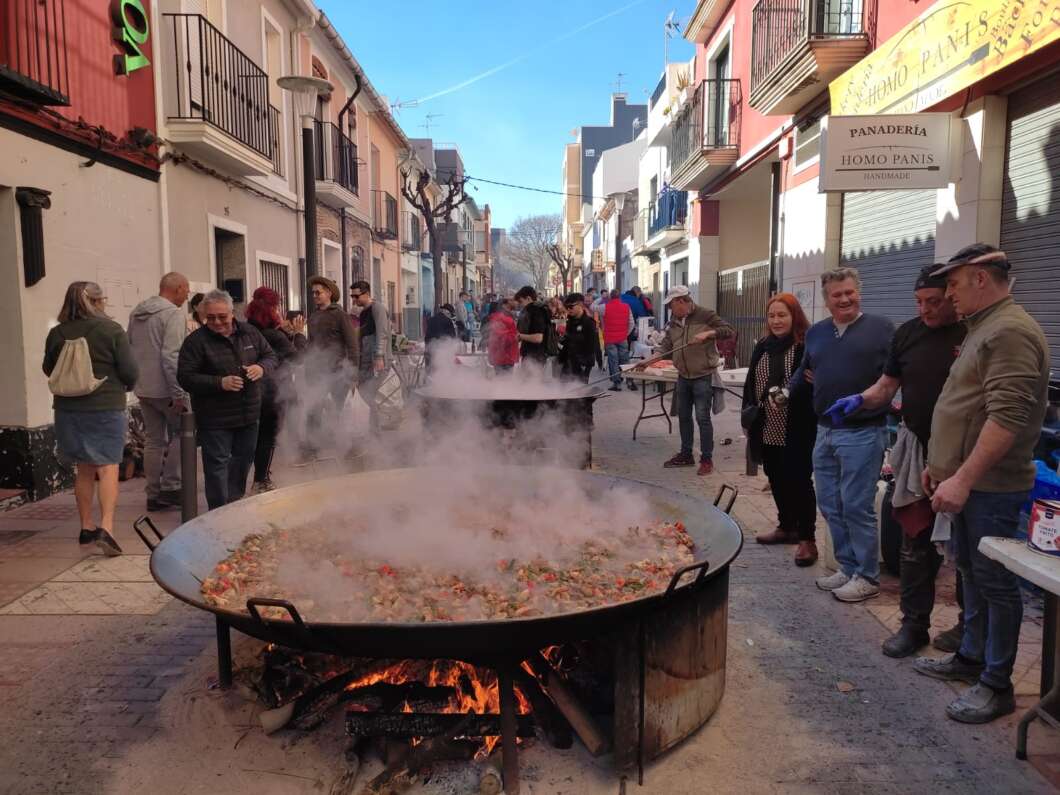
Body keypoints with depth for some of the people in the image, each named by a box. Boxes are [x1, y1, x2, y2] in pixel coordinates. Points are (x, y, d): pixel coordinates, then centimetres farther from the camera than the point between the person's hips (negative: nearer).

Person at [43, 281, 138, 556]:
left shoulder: (57, 334, 0)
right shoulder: (112, 330, -10)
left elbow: (48, 369, 12)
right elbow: (130, 371, -9)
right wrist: (124, 386, 11)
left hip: (68, 408, 4)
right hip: (106, 408, -4)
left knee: (83, 469, 16)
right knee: (108, 467, -2)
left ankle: (86, 527, 23)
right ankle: (106, 528, -15)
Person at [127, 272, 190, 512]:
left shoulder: (136, 313, 14)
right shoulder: (173, 314, -13)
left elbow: (129, 349, 18)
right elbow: (171, 356, -21)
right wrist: (179, 394, -20)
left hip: (143, 389, 8)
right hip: (164, 388, -7)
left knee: (153, 440, 12)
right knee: (182, 433, 8)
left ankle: (154, 494, 16)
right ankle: (170, 486, 4)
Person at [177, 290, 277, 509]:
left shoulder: (250, 333, 4)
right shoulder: (196, 341, -9)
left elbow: (271, 356, 12)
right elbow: (185, 378, -13)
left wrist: (262, 368, -12)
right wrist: (220, 383, -24)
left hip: (249, 414, 5)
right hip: (215, 418, -5)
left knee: (243, 460, 18)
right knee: (217, 466, 1)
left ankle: (235, 502, 35)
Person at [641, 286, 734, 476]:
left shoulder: (705, 315, -11)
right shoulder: (673, 323, 8)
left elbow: (730, 331, -14)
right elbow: (665, 345, 5)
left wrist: (708, 333, -27)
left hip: (703, 377, -6)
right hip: (683, 377, 7)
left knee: (702, 418, -4)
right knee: (683, 416, 13)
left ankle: (707, 459, 7)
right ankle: (686, 455, 26)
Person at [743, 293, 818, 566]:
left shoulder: (808, 346, -11)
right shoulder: (763, 347, 11)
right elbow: (750, 384, 14)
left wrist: (788, 396, -28)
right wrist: (749, 417, 12)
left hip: (797, 430, -7)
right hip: (767, 428, 7)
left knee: (799, 482, -1)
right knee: (776, 480, 16)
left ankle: (807, 538, 9)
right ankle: (787, 527, 32)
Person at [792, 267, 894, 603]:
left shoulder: (881, 327, -5)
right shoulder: (816, 333, 13)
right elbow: (804, 372, 24)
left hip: (862, 433, -6)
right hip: (825, 431, 6)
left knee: (857, 507, 0)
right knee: (830, 505, 12)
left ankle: (867, 577, 15)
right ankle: (847, 568, 27)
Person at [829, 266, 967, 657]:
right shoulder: (908, 333, 5)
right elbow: (887, 386, 11)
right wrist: (860, 399, -10)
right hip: (918, 450, 3)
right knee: (916, 543, 8)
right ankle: (914, 624, 19)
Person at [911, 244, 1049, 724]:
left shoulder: (1010, 332, -17)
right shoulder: (984, 328, 16)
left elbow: (1006, 417, -26)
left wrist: (963, 479, -27)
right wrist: (943, 465, 21)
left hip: (990, 486, -10)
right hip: (968, 480, 10)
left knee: (995, 581, 0)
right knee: (971, 571, 19)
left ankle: (997, 685, 13)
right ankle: (972, 657, 33)